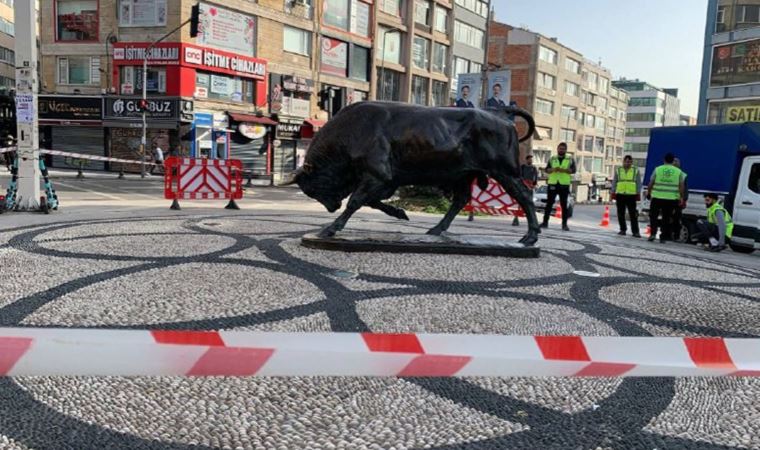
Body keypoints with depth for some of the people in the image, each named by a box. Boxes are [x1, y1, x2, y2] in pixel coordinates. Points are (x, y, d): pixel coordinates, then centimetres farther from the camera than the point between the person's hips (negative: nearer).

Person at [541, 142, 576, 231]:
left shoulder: (570, 160, 8)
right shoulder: (552, 159, 13)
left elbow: (573, 170, -5)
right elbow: (547, 169, 5)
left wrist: (563, 170, -20)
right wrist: (553, 169, -16)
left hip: (564, 184, -1)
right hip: (552, 183, 1)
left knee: (564, 204, 0)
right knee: (549, 203, 1)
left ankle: (564, 224, 2)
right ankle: (545, 222, 4)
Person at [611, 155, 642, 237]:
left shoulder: (636, 170, 7)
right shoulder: (618, 170, 10)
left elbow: (639, 183, 7)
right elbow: (614, 182, 12)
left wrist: (638, 194, 0)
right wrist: (613, 193, 5)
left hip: (631, 195, -2)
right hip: (620, 195, 2)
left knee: (633, 214, -5)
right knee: (621, 214, 6)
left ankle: (635, 231, -4)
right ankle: (623, 230, 17)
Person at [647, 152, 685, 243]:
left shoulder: (657, 169, 1)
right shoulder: (678, 171, 4)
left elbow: (651, 183, 2)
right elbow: (681, 185, 2)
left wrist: (649, 192, 15)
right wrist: (681, 197, 8)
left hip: (657, 197, -1)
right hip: (671, 198, 1)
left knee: (653, 215, 12)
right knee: (666, 218, 9)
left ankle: (653, 233, -1)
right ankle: (663, 237, 11)